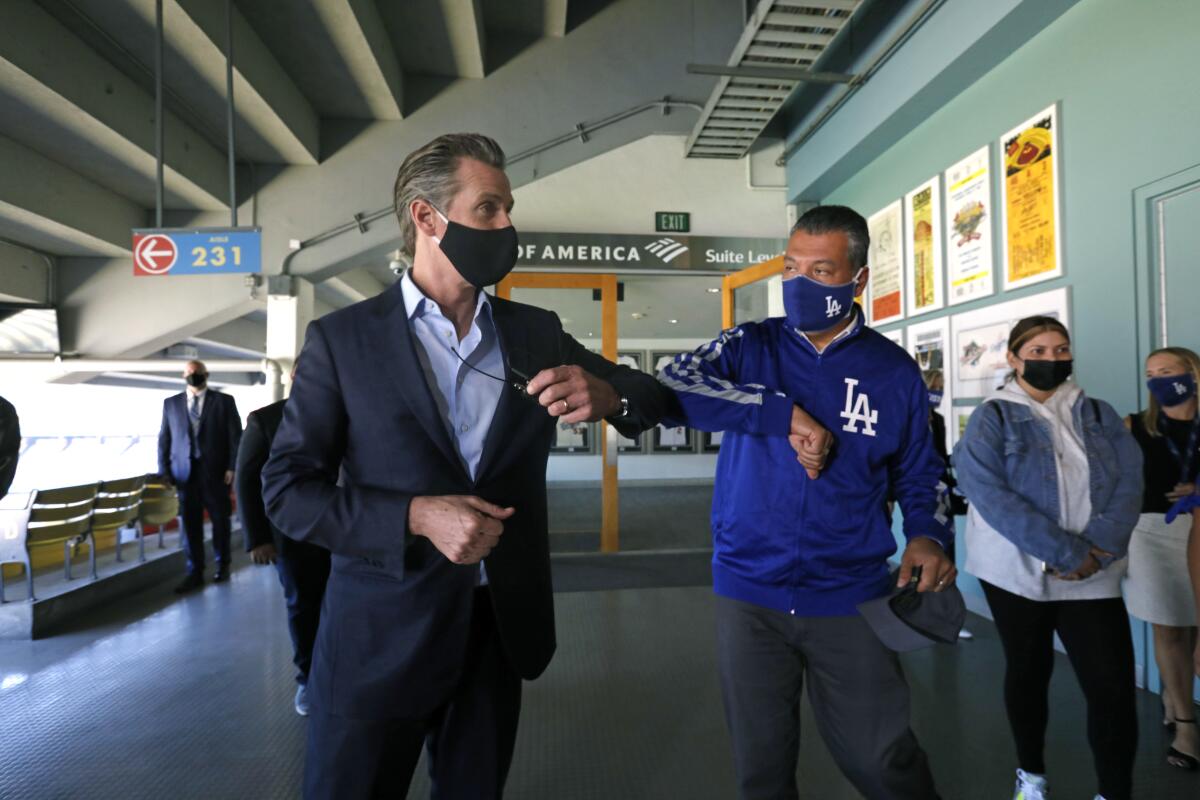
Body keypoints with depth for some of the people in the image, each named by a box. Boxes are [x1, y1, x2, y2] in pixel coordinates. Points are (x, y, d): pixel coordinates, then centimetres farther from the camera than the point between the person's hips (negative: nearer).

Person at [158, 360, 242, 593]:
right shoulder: (171, 403, 11)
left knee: (220, 521, 8)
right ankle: (195, 572, 12)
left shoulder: (224, 401, 3)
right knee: (190, 523, 4)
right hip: (185, 472, 2)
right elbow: (164, 438, 9)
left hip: (216, 471, -2)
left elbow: (236, 436, -1)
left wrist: (232, 467, -9)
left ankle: (223, 565, 24)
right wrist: (164, 470, 1)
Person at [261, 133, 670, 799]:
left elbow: (653, 395, 4)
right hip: (382, 637, -2)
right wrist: (417, 516, -22)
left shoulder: (536, 332, 2)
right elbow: (287, 489, -7)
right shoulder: (342, 338, -6)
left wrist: (607, 395, -19)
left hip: (500, 630, 3)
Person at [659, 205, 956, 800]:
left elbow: (918, 475, 9)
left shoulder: (893, 370, 1)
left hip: (850, 598, 0)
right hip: (748, 592, 1)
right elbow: (672, 387, -21)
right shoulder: (749, 347, -3)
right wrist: (786, 414, -25)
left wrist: (929, 537, -11)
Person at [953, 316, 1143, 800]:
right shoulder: (992, 418, -4)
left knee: (1113, 685, -3)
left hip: (1093, 577, 3)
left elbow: (1130, 481, -2)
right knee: (1028, 671, 13)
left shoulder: (1099, 415, 8)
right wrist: (1064, 552, -21)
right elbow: (989, 492, -17)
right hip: (1017, 571, -2)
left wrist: (1100, 545, -18)